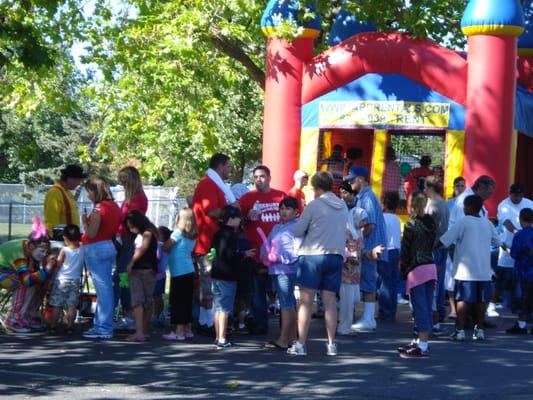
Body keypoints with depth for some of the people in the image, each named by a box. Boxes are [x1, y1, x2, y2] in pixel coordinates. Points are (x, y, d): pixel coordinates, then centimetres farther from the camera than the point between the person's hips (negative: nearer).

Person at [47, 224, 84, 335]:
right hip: (75, 281, 3)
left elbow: (58, 265, -7)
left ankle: (52, 326, 6)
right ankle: (70, 327, 2)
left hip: (62, 280, -3)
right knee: (72, 306, 4)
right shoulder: (83, 250, -2)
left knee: (57, 305, 3)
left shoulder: (64, 251, -11)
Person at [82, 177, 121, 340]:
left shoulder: (99, 208, -16)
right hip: (109, 246, 9)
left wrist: (84, 221, -2)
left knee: (103, 289, -8)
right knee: (105, 288, 12)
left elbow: (91, 233, -18)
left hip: (96, 249, -9)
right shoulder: (114, 207, 11)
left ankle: (104, 329, -6)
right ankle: (100, 325, 19)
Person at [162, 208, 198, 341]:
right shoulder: (192, 235, 10)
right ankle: (187, 329, 17)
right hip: (189, 271, 7)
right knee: (187, 301, 12)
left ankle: (179, 331, -6)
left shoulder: (178, 233, -11)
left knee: (177, 301, -4)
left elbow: (166, 247, -11)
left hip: (179, 272, -7)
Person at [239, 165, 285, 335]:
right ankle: (260, 324, 7)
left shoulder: (281, 196, 9)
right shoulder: (247, 198, 5)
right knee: (258, 290, 1)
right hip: (257, 253, -1)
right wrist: (248, 218, -14)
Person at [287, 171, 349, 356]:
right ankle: (331, 344, 7)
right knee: (330, 301, 8)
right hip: (336, 256, 5)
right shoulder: (343, 207, 9)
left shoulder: (314, 205, -7)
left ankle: (301, 344, -3)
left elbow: (296, 231, -5)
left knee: (306, 300, -1)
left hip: (313, 255, -5)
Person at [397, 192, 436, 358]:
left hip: (416, 270, -7)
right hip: (431, 267, 7)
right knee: (426, 308, 11)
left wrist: (403, 270, 4)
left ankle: (422, 346, -10)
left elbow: (405, 251, -8)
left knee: (420, 308, -8)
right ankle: (422, 341, 19)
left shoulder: (411, 225, -11)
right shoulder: (431, 223, 10)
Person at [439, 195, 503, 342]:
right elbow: (498, 242, 19)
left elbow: (443, 241, -10)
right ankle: (479, 330, 11)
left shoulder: (463, 222, -7)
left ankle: (460, 330, -3)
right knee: (481, 300, 9)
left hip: (465, 271, -4)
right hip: (484, 271, 4)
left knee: (462, 300, 0)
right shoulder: (487, 223, 7)